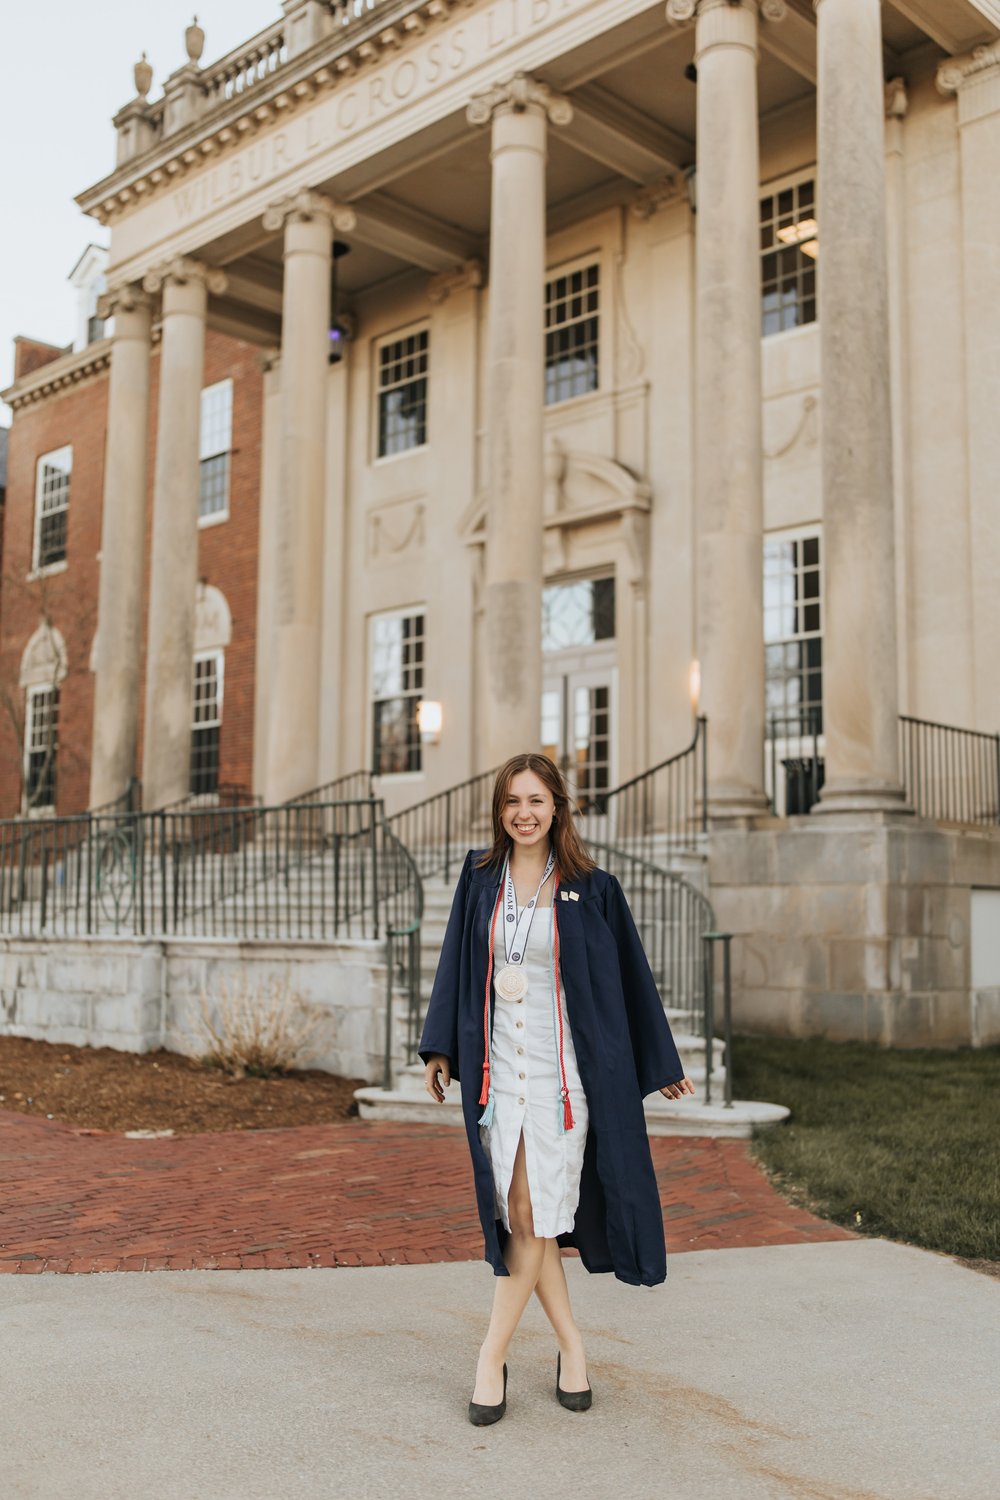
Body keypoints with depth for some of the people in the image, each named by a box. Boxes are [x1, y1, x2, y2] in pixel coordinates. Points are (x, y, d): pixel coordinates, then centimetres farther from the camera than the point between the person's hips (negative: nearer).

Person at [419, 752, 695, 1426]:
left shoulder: (592, 889, -3)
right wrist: (440, 1048, 6)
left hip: (561, 1067, -3)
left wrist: (662, 1063, 7)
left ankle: (493, 1357, 10)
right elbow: (457, 966, 11)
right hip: (498, 1064, 3)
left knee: (537, 1215, -2)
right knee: (518, 1215, 5)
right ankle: (572, 1344, 21)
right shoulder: (480, 878, 6)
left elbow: (630, 979, 3)